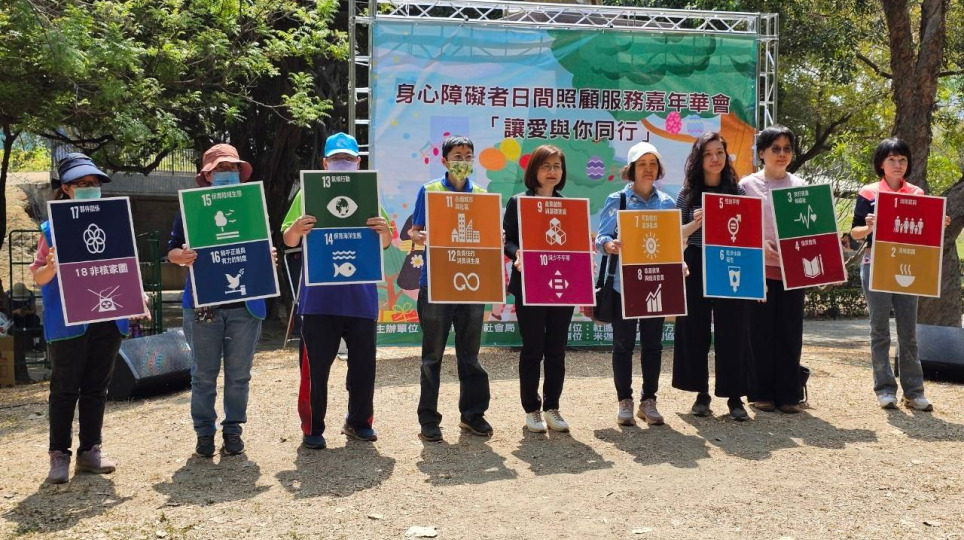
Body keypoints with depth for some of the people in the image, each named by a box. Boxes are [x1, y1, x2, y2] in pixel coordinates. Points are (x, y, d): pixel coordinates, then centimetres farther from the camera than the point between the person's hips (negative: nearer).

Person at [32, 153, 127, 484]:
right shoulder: (53, 228, -2)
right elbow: (37, 277, 0)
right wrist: (51, 266, -22)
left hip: (107, 319, 4)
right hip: (68, 321, -3)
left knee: (96, 387, 10)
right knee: (65, 389, 3)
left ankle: (90, 451, 20)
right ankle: (59, 455, 13)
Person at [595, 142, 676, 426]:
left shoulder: (667, 203, 9)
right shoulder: (616, 200, -1)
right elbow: (601, 237, -4)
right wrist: (610, 245, -27)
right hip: (624, 283, -3)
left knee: (653, 343, 9)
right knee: (623, 344, 4)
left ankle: (649, 401, 21)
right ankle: (624, 402, 16)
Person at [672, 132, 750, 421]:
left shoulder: (737, 190, 6)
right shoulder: (688, 194, 5)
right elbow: (677, 235, 2)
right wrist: (696, 222, -15)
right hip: (696, 268, 1)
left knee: (731, 332, 0)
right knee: (695, 332, 5)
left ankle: (734, 397, 9)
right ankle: (702, 394, 18)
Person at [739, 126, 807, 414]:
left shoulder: (800, 185, 11)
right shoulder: (748, 184, 2)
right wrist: (760, 245, -18)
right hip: (760, 268, -3)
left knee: (790, 332, 5)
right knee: (761, 332, 1)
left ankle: (789, 395, 13)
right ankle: (762, 393, 11)